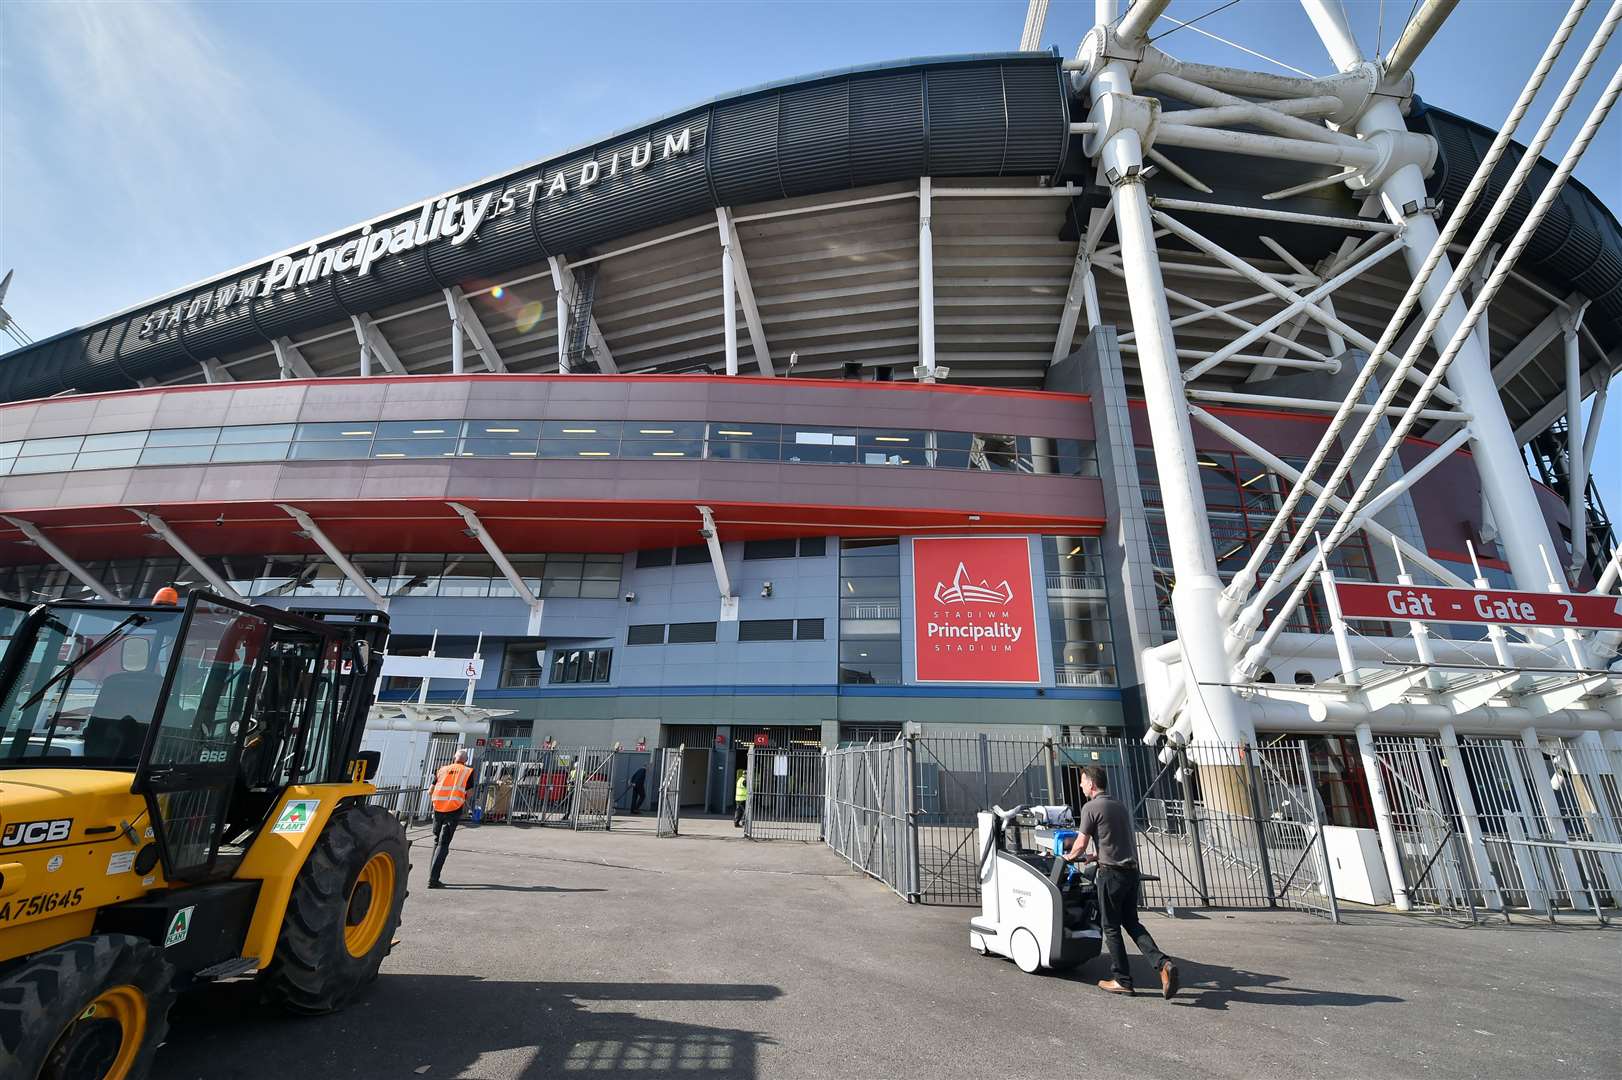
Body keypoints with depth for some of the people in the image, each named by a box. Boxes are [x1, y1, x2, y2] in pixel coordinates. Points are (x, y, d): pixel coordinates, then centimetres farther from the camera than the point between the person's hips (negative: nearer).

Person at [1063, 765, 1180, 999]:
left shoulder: (1091, 807, -11)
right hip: (1131, 870, 7)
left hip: (1111, 873, -7)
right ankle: (1162, 963, 2)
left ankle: (1122, 980, 13)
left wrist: (1068, 856, 11)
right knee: (1131, 922, 17)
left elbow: (1081, 845, -9)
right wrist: (1094, 857, 32)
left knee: (1111, 927, 6)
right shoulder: (1119, 805, 13)